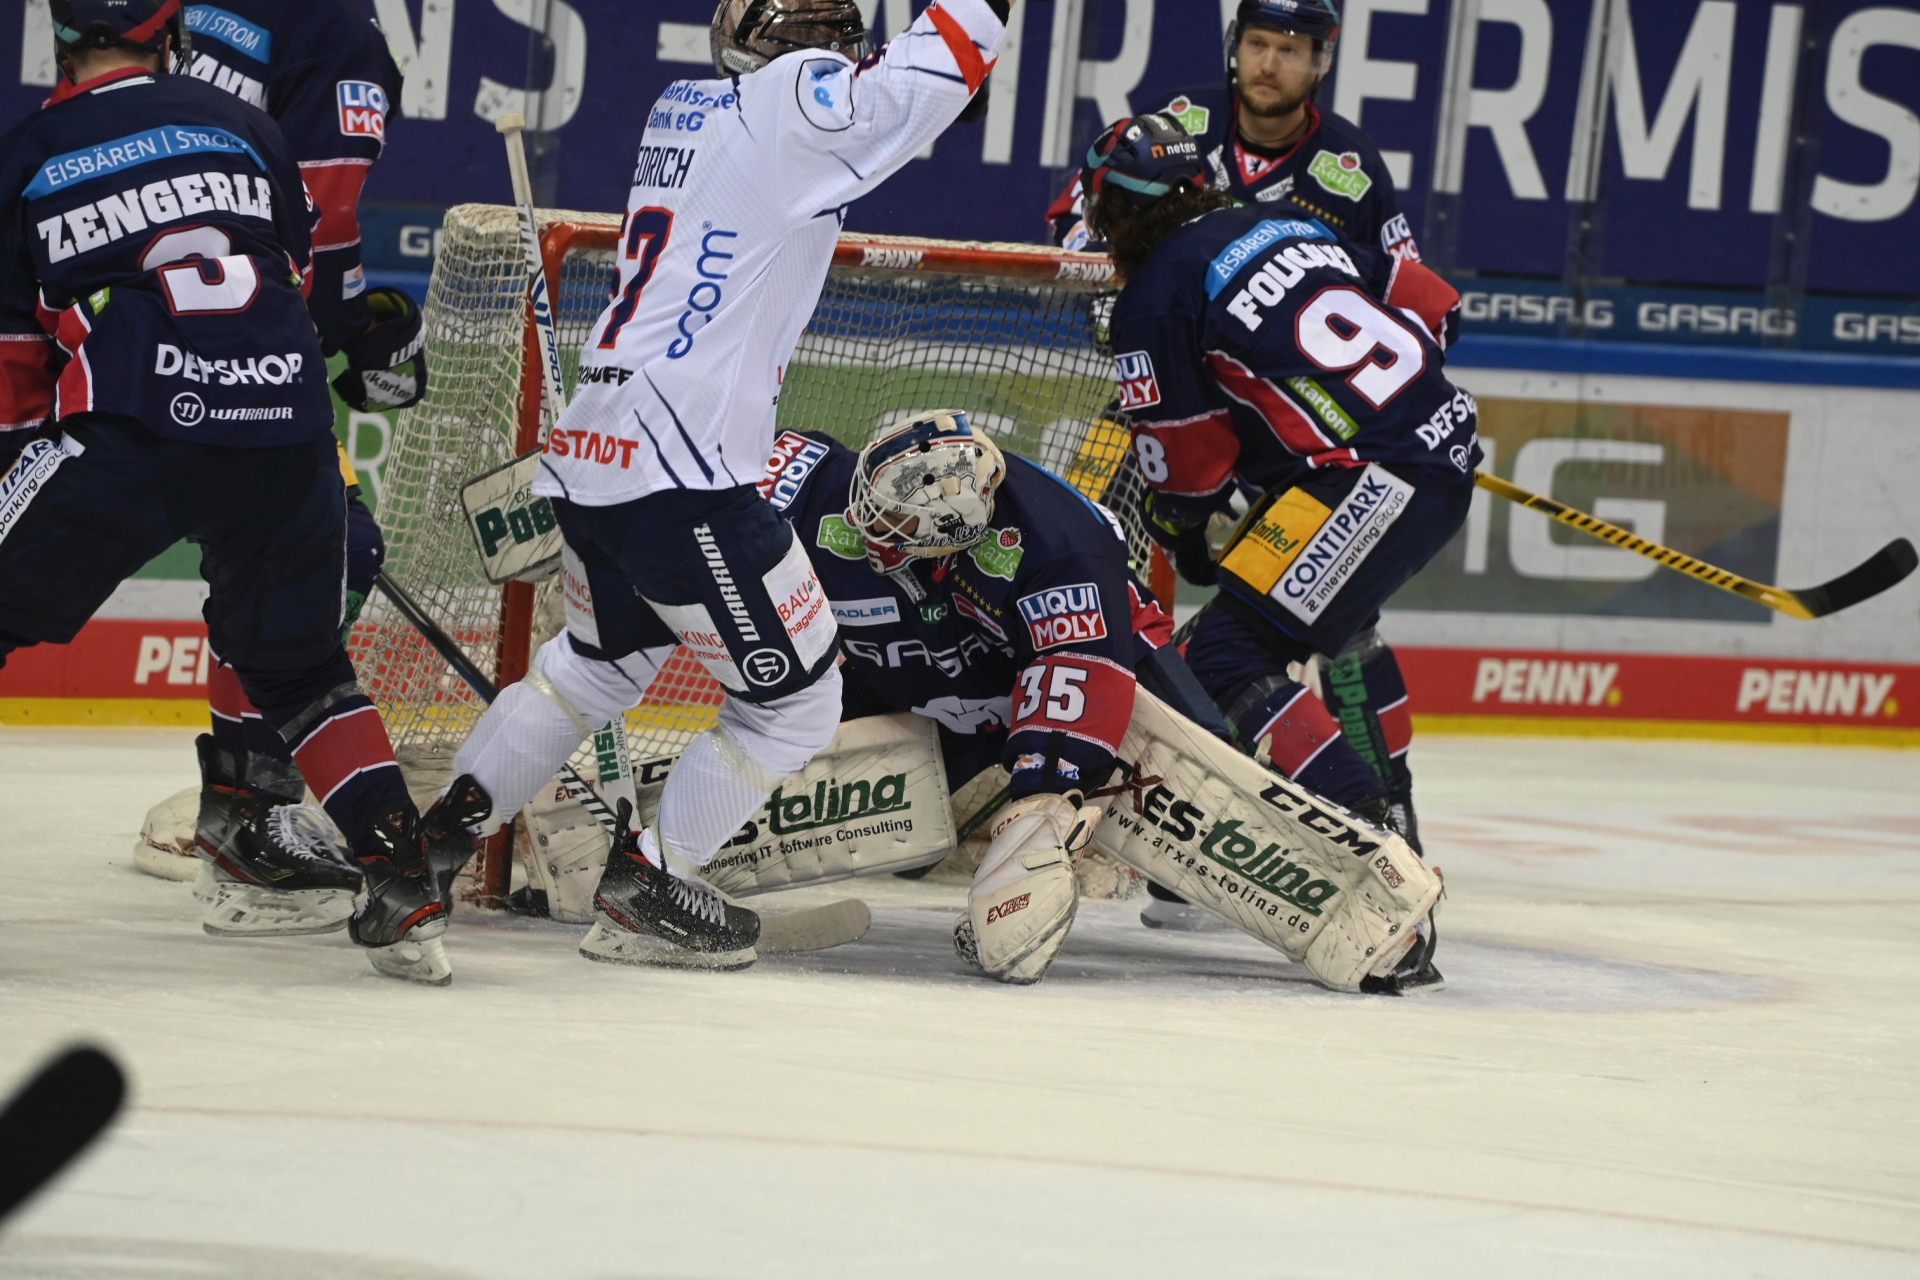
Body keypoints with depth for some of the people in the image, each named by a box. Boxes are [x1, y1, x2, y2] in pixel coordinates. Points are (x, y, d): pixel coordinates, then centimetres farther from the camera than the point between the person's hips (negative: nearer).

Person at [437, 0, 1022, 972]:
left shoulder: (684, 109, 18)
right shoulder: (789, 101, -6)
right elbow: (927, 79, -11)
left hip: (588, 456, 9)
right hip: (680, 475, -9)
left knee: (600, 662, 31)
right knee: (794, 697, 6)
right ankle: (641, 894, 8)